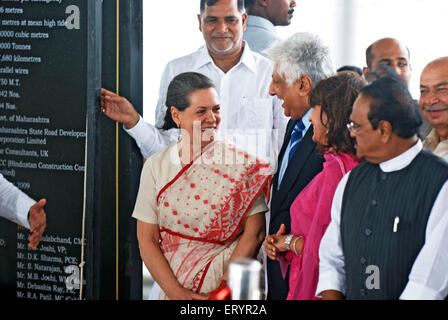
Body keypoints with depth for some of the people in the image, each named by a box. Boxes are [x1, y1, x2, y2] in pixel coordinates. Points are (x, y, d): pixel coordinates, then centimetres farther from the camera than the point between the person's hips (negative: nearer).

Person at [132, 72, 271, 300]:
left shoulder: (242, 163, -5)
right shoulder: (156, 167, 1)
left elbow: (254, 234, -7)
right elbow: (147, 241, -1)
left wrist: (222, 289, -15)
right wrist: (177, 292, -12)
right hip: (175, 287, 1)